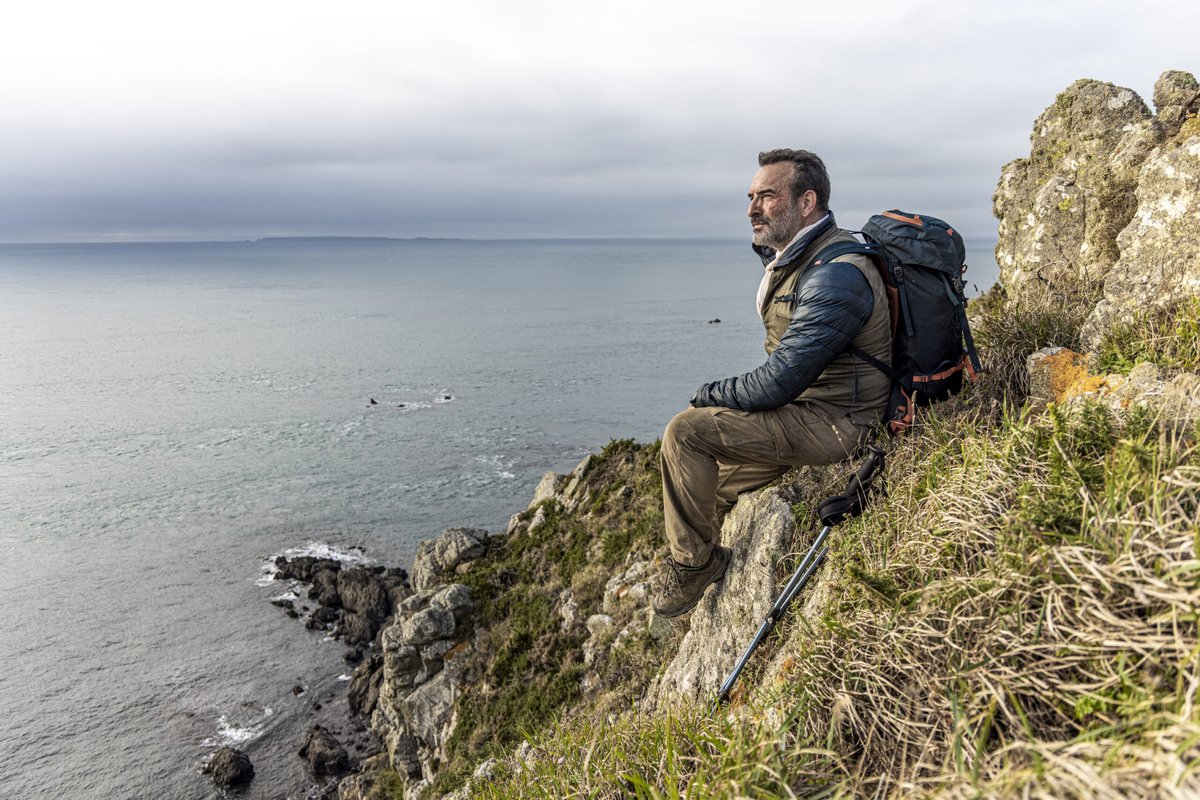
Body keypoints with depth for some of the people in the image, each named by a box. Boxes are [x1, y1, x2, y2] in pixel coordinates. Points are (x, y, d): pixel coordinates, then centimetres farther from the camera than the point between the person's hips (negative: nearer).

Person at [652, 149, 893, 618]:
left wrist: (709, 396, -11)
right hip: (802, 403, 10)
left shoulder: (834, 276, -24)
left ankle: (693, 562, -2)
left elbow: (779, 382, -26)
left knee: (686, 432, -20)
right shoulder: (791, 256, 9)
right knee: (705, 487, 14)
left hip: (830, 422, -10)